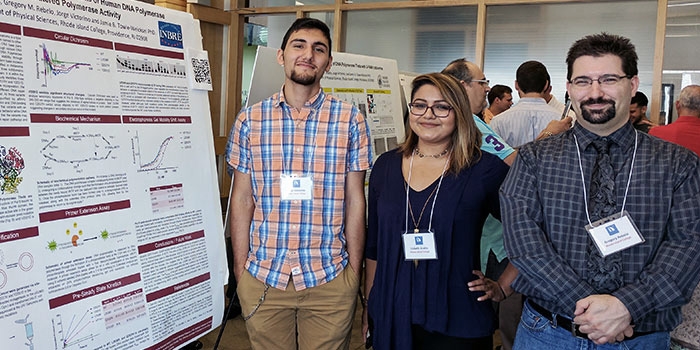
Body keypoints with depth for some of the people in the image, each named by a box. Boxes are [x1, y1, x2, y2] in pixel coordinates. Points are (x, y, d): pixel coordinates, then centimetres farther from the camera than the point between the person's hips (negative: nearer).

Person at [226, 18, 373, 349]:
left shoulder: (350, 120, -2)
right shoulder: (249, 120, 1)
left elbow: (354, 200, 0)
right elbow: (242, 199, 4)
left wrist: (354, 271, 1)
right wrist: (239, 270, 3)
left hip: (330, 278, -1)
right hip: (261, 277, 1)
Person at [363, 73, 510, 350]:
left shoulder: (485, 169, -8)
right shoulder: (386, 166, 3)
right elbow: (373, 246, 9)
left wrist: (502, 287, -3)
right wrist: (368, 305, 11)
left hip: (457, 325, -3)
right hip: (390, 319, 3)